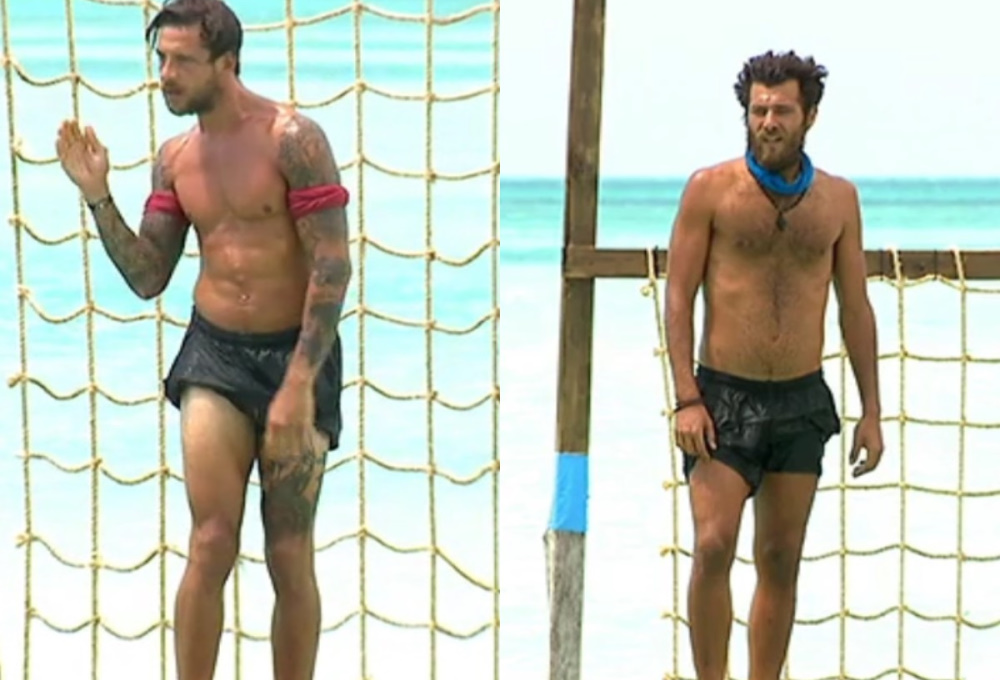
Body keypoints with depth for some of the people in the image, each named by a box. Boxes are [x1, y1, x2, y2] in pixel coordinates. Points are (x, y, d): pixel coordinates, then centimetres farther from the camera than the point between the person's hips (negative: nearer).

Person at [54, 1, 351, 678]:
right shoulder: (175, 158, 7)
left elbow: (333, 267, -14)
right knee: (211, 546, -7)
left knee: (290, 558, 3)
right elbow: (148, 278, 9)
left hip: (295, 352, -3)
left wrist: (299, 384, -19)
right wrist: (97, 195, -4)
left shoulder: (292, 139, -11)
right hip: (214, 354, 4)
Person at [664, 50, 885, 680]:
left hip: (802, 402, 3)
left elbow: (856, 308, 9)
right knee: (714, 548, -14)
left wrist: (872, 411, 5)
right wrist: (686, 399, -13)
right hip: (724, 397, -3)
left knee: (781, 561, 6)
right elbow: (679, 295, -4)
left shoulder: (838, 198, 5)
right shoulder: (710, 189, -4)